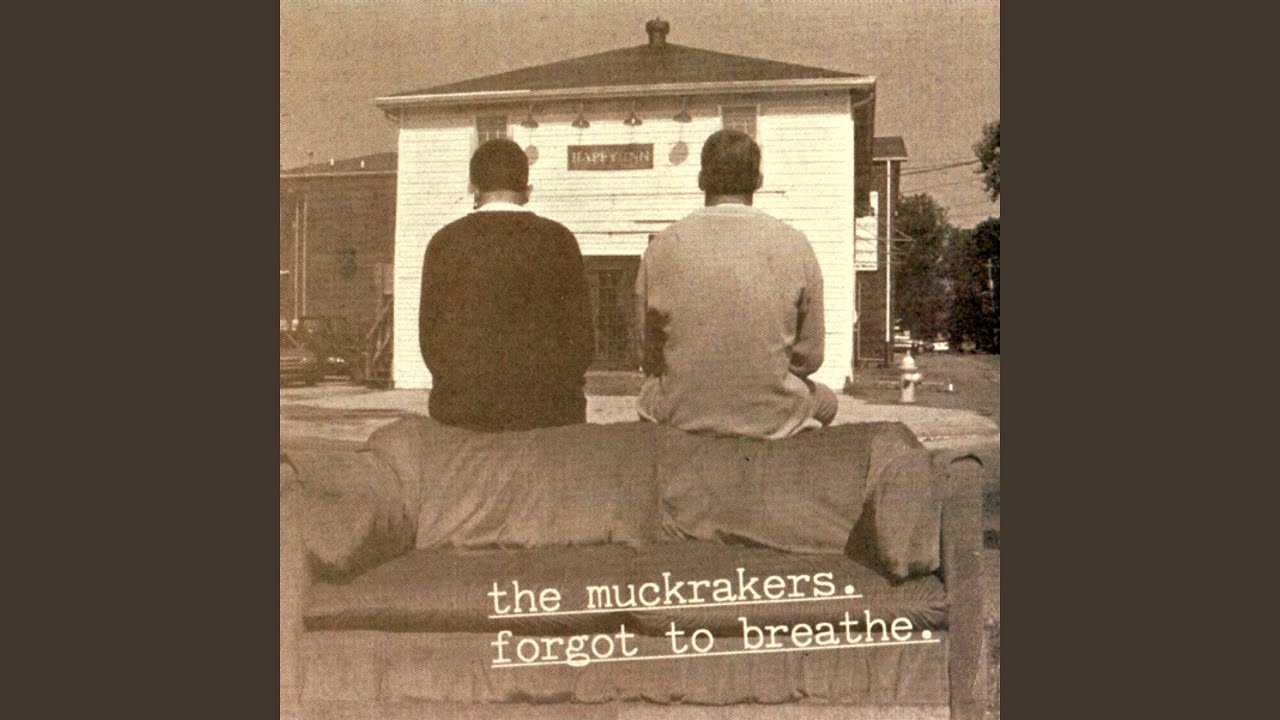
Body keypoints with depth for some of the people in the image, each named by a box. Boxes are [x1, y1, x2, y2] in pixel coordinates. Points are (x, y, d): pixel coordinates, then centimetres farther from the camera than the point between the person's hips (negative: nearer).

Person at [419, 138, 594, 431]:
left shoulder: (445, 242, 5)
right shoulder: (557, 240, 2)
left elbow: (429, 333, 6)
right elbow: (578, 332, 3)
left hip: (462, 407, 1)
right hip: (543, 406, -1)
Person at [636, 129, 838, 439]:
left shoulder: (662, 247, -5)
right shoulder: (794, 245, -7)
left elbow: (649, 357, 2)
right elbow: (810, 358, 0)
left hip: (680, 417, 1)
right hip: (772, 420, 0)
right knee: (825, 400, 33)